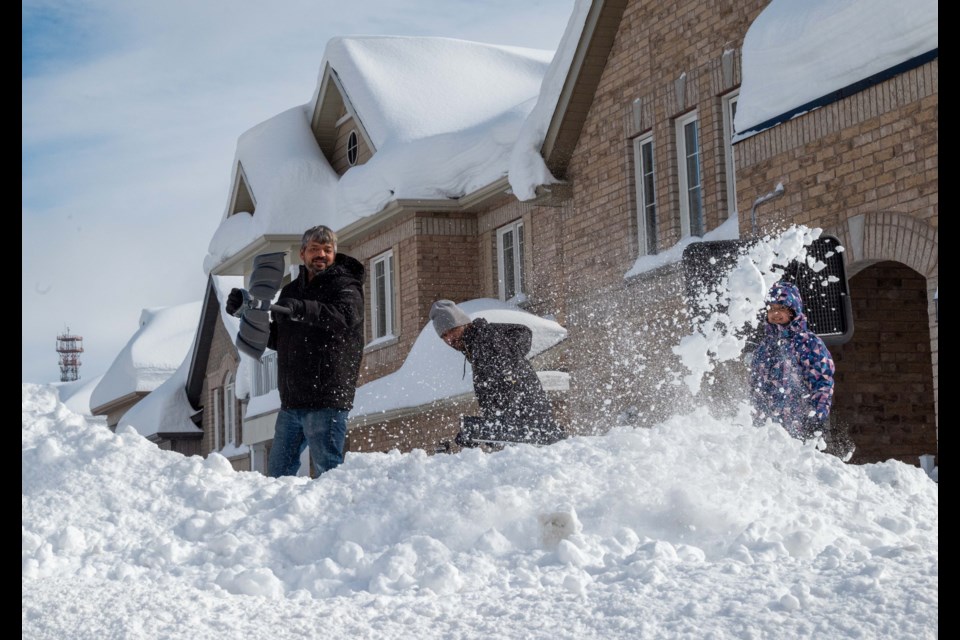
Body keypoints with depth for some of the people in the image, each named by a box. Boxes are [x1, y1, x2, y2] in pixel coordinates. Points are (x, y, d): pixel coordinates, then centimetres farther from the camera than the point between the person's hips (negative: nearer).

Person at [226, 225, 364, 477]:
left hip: (326, 400, -8)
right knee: (278, 472, 14)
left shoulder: (345, 286, -3)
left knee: (328, 471, -8)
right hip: (292, 401, 8)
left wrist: (302, 309, -40)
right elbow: (277, 339, 24)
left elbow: (346, 317, -26)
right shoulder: (291, 291, 20)